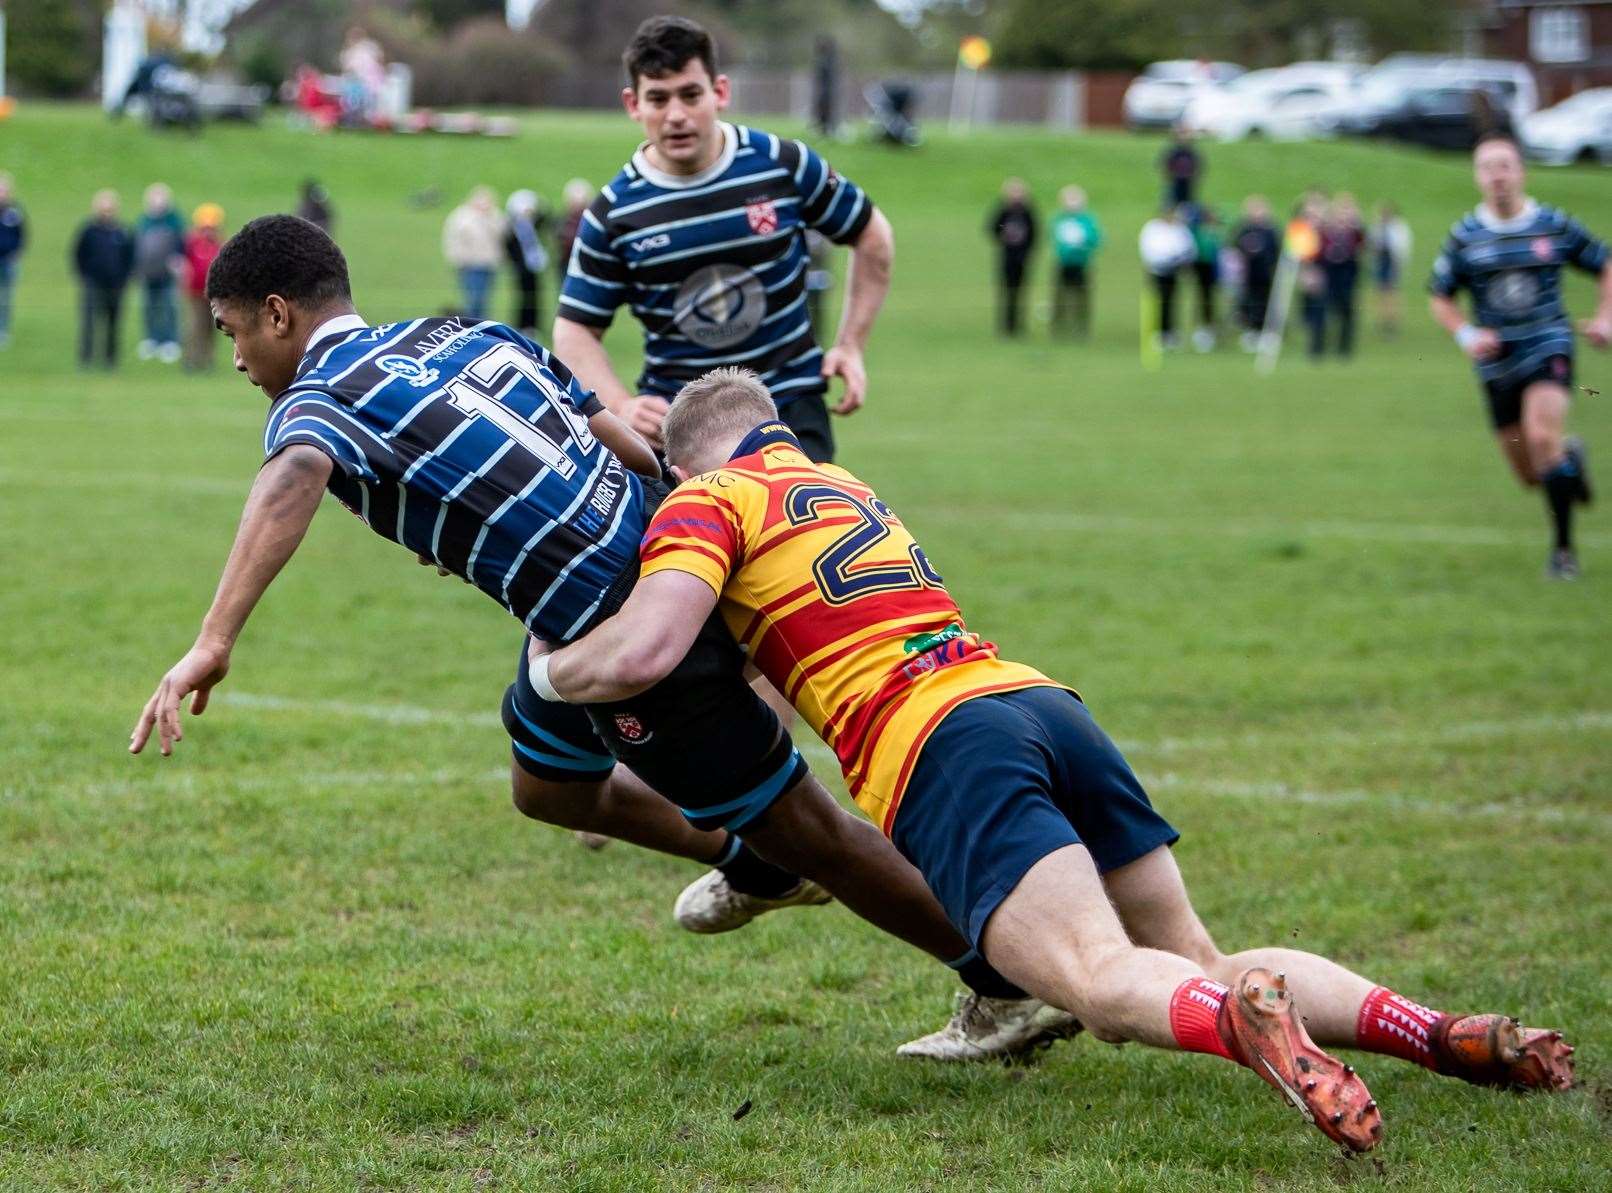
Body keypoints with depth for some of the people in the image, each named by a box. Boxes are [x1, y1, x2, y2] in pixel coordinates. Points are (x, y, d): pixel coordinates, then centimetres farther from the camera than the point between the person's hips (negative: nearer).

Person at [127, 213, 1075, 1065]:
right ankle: (752, 866, 50)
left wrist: (213, 644, -42)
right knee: (547, 786, 31)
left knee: (807, 831, 5)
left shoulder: (315, 401, -9)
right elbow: (620, 435, 11)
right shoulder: (463, 335, 12)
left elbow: (292, 482, -34)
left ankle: (1017, 989, 14)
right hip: (666, 550, 8)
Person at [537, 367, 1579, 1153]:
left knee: (1102, 978, -23)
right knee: (1195, 966, 7)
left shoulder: (707, 501, 11)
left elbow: (641, 654, -5)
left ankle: (1244, 1019, -54)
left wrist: (549, 673, 16)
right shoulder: (848, 487, 34)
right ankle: (1432, 1029, -14)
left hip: (945, 746, -7)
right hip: (1046, 700, 7)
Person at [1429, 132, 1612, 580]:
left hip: (1548, 347, -3)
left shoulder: (1555, 225, -2)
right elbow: (1440, 298, 9)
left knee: (1543, 437, -27)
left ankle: (1563, 547, -15)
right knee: (1531, 475, 7)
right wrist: (1467, 334, -10)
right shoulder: (1464, 235, -1)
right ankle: (1570, 456, 45)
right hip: (1497, 361, 3)